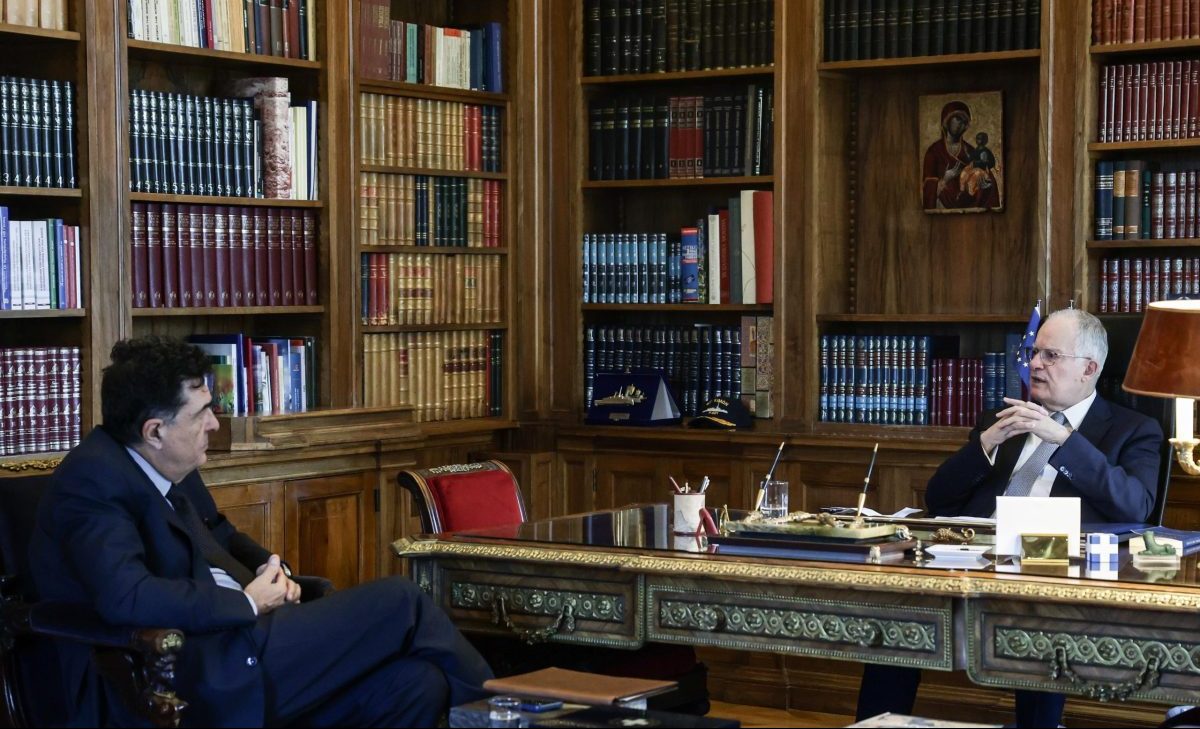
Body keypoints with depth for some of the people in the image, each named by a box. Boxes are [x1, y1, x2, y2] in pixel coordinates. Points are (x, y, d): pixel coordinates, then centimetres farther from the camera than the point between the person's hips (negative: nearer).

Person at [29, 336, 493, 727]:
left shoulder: (168, 467, 12)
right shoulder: (93, 480, -15)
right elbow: (125, 598, -29)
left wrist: (269, 570, 7)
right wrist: (247, 603, -17)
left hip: (223, 642, 9)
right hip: (189, 687, -9)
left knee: (417, 683, -9)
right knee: (396, 602, -6)